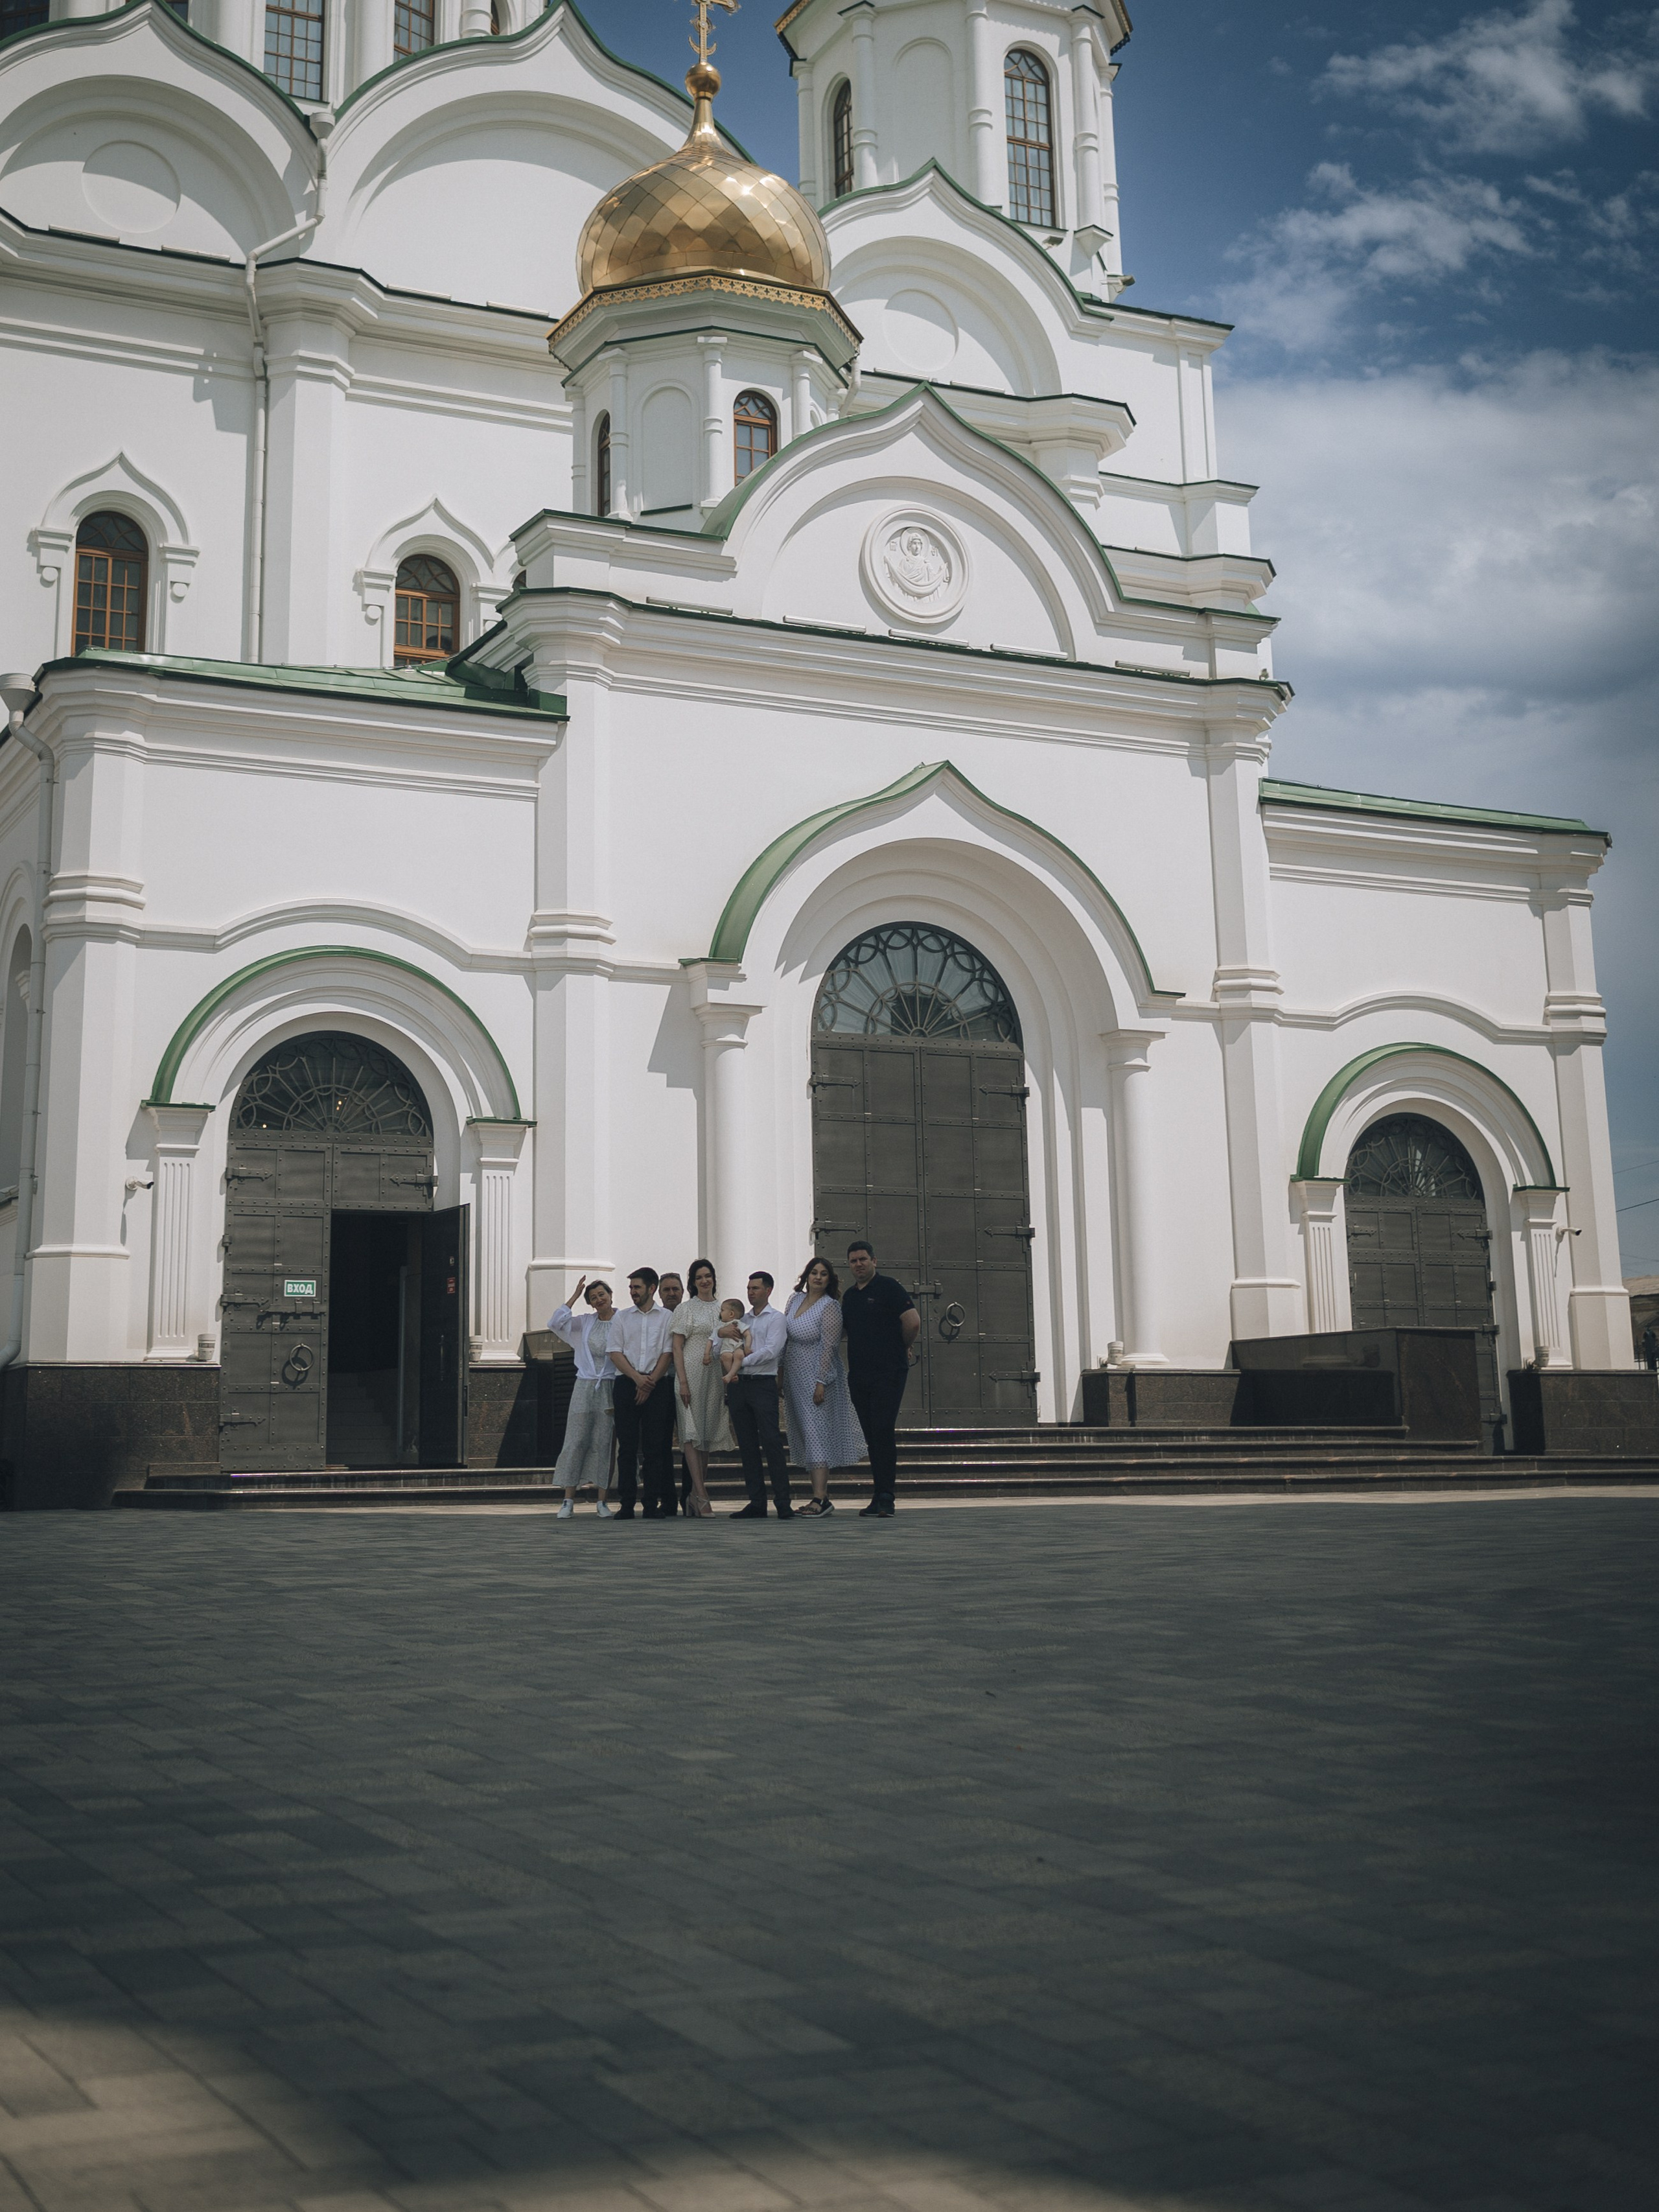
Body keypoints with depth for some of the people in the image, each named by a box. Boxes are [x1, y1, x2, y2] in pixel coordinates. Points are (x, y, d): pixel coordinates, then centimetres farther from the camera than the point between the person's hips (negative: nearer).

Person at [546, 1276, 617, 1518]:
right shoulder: (585, 1322, 9)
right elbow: (556, 1323, -2)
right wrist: (574, 1297, -2)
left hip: (610, 1387, -2)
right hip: (585, 1386, 2)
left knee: (604, 1442, -1)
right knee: (576, 1441, -2)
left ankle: (601, 1501, 5)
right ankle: (568, 1501, 0)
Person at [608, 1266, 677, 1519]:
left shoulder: (666, 1318, 8)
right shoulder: (622, 1318, 13)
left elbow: (667, 1353, 2)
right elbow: (615, 1353, 5)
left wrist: (651, 1381, -8)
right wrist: (638, 1378, -7)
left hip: (656, 1386, -1)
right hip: (626, 1384, 1)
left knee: (655, 1447, -3)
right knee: (627, 1446, -2)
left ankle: (653, 1505, 0)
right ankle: (626, 1505, -1)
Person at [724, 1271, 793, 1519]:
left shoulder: (775, 1318, 2)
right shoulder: (742, 1320, 20)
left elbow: (771, 1351, -10)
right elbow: (717, 1329, 25)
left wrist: (743, 1360, -10)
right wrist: (722, 1330, 2)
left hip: (763, 1384, -6)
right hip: (739, 1385, 6)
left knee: (771, 1442, -12)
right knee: (747, 1445, 4)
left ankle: (783, 1503, -14)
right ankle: (756, 1503, 7)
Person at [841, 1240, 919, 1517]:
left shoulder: (889, 1287, -5)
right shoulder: (849, 1295, 16)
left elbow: (913, 1321, -12)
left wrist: (905, 1348, 3)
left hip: (888, 1372, -7)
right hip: (858, 1374, 7)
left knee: (882, 1431, -12)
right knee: (872, 1436, 7)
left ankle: (884, 1497, -12)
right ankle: (881, 1496, 11)